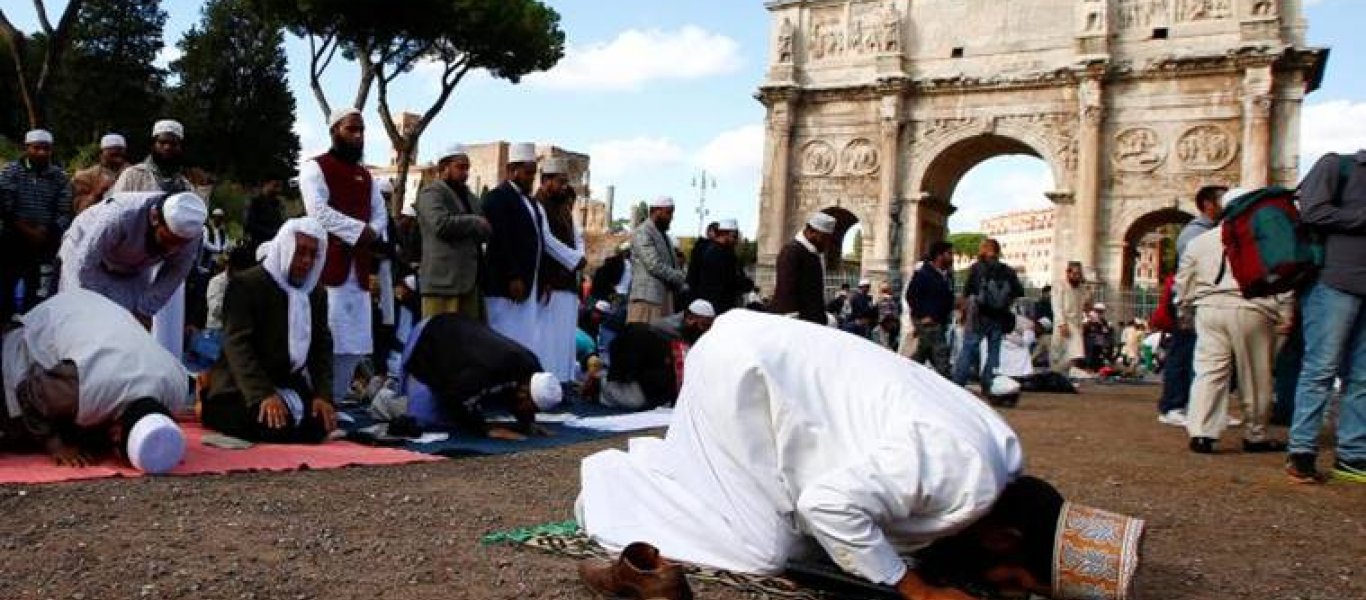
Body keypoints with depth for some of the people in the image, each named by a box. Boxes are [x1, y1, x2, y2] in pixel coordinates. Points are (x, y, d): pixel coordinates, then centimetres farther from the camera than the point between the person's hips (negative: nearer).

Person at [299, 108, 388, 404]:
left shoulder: (365, 175, 21)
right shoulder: (315, 167, 0)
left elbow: (380, 214, 15)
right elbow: (318, 211, -13)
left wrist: (372, 235, -7)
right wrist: (360, 230, -13)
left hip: (358, 268, 7)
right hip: (327, 265, -7)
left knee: (354, 343, 7)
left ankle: (335, 400, 16)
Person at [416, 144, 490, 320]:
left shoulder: (470, 197, 25)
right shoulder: (432, 192, -1)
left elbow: (486, 231, 23)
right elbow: (441, 223, -19)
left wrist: (484, 229, 0)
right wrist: (477, 223, -8)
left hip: (471, 279, 8)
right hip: (444, 279, -8)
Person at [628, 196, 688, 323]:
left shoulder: (663, 235, 22)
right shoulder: (642, 233, -7)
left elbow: (674, 265, 22)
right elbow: (655, 266, -16)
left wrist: (683, 288, 5)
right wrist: (683, 277, -11)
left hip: (665, 298, 9)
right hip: (647, 298, -9)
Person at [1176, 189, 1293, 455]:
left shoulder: (1199, 241, 12)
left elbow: (1183, 281, 15)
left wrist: (1185, 310, 26)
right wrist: (1285, 320, 3)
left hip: (1209, 310, 3)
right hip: (1251, 312, -3)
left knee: (1209, 372, 2)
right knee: (1255, 377, 8)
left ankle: (1201, 433, -9)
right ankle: (1255, 436, 18)